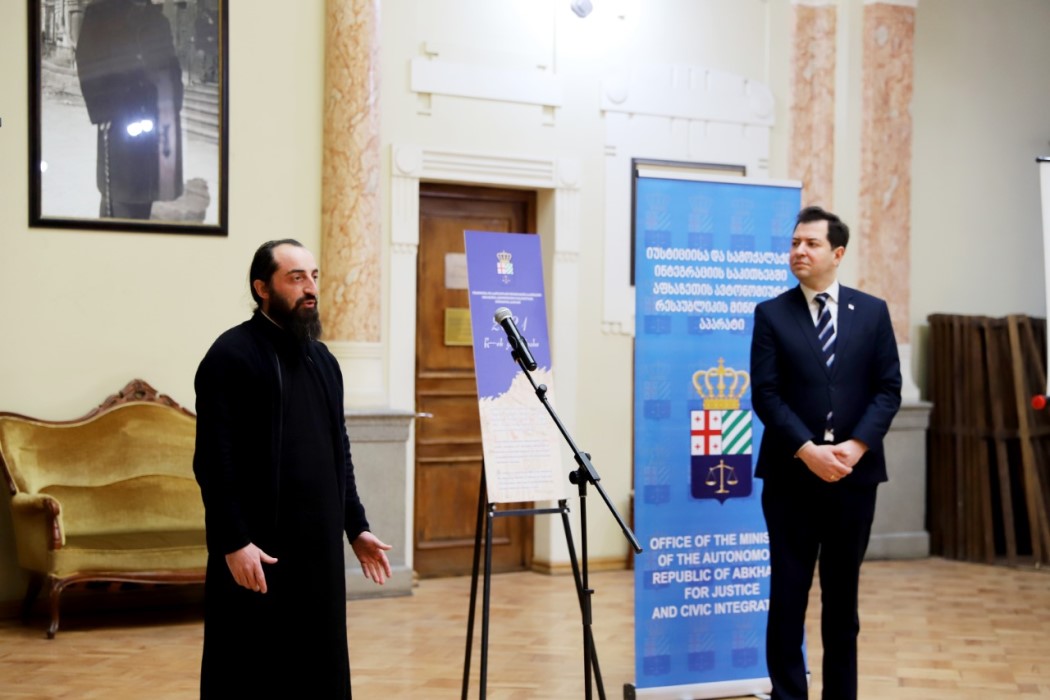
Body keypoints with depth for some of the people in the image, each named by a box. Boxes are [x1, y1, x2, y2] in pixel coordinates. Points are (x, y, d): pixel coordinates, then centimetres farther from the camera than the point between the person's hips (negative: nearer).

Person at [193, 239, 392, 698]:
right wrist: (233, 542, -19)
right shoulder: (231, 355, -8)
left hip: (318, 546, 7)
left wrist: (356, 527, 14)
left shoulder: (322, 359, 15)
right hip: (256, 550, -7)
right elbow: (215, 460, -14)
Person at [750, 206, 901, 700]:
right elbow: (765, 395, -5)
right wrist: (808, 451, -16)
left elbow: (888, 389, 2)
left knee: (843, 593, 10)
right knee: (788, 594, 1)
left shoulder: (872, 311, 6)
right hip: (791, 474, -1)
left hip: (855, 472, 2)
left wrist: (856, 446, -13)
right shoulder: (771, 314, 2)